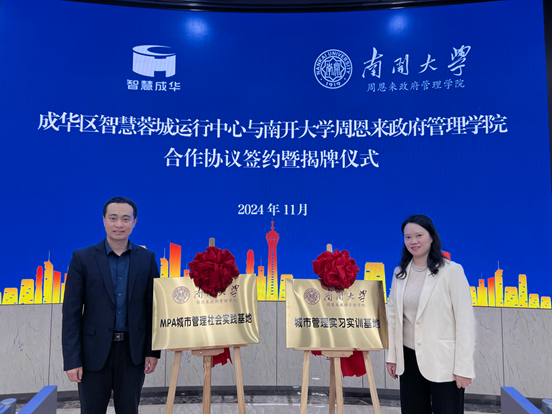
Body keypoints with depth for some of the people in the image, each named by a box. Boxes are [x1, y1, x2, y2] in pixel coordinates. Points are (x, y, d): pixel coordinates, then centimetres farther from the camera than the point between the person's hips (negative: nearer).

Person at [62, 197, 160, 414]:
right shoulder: (82, 258, -4)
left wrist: (153, 351, 1)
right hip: (94, 352, -1)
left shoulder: (147, 258, 1)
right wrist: (72, 359, -7)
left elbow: (153, 308, 4)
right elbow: (71, 312, -4)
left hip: (132, 351, 1)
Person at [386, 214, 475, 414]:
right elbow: (392, 315, 10)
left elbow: (465, 320, -11)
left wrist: (463, 367, -12)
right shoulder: (400, 273, 6)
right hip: (409, 359, 5)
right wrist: (392, 355, 9)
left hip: (444, 361, -4)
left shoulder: (452, 271, -9)